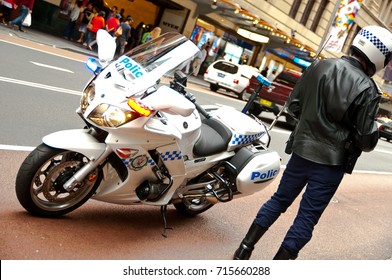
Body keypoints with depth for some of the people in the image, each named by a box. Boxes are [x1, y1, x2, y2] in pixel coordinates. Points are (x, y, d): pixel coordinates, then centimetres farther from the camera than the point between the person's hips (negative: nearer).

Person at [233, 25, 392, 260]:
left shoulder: (320, 66, -2)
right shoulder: (366, 89, -15)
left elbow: (293, 104, 5)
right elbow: (367, 139, -12)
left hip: (302, 150, 5)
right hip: (331, 161, -5)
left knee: (280, 199, 19)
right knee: (307, 217, 7)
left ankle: (244, 249, 24)